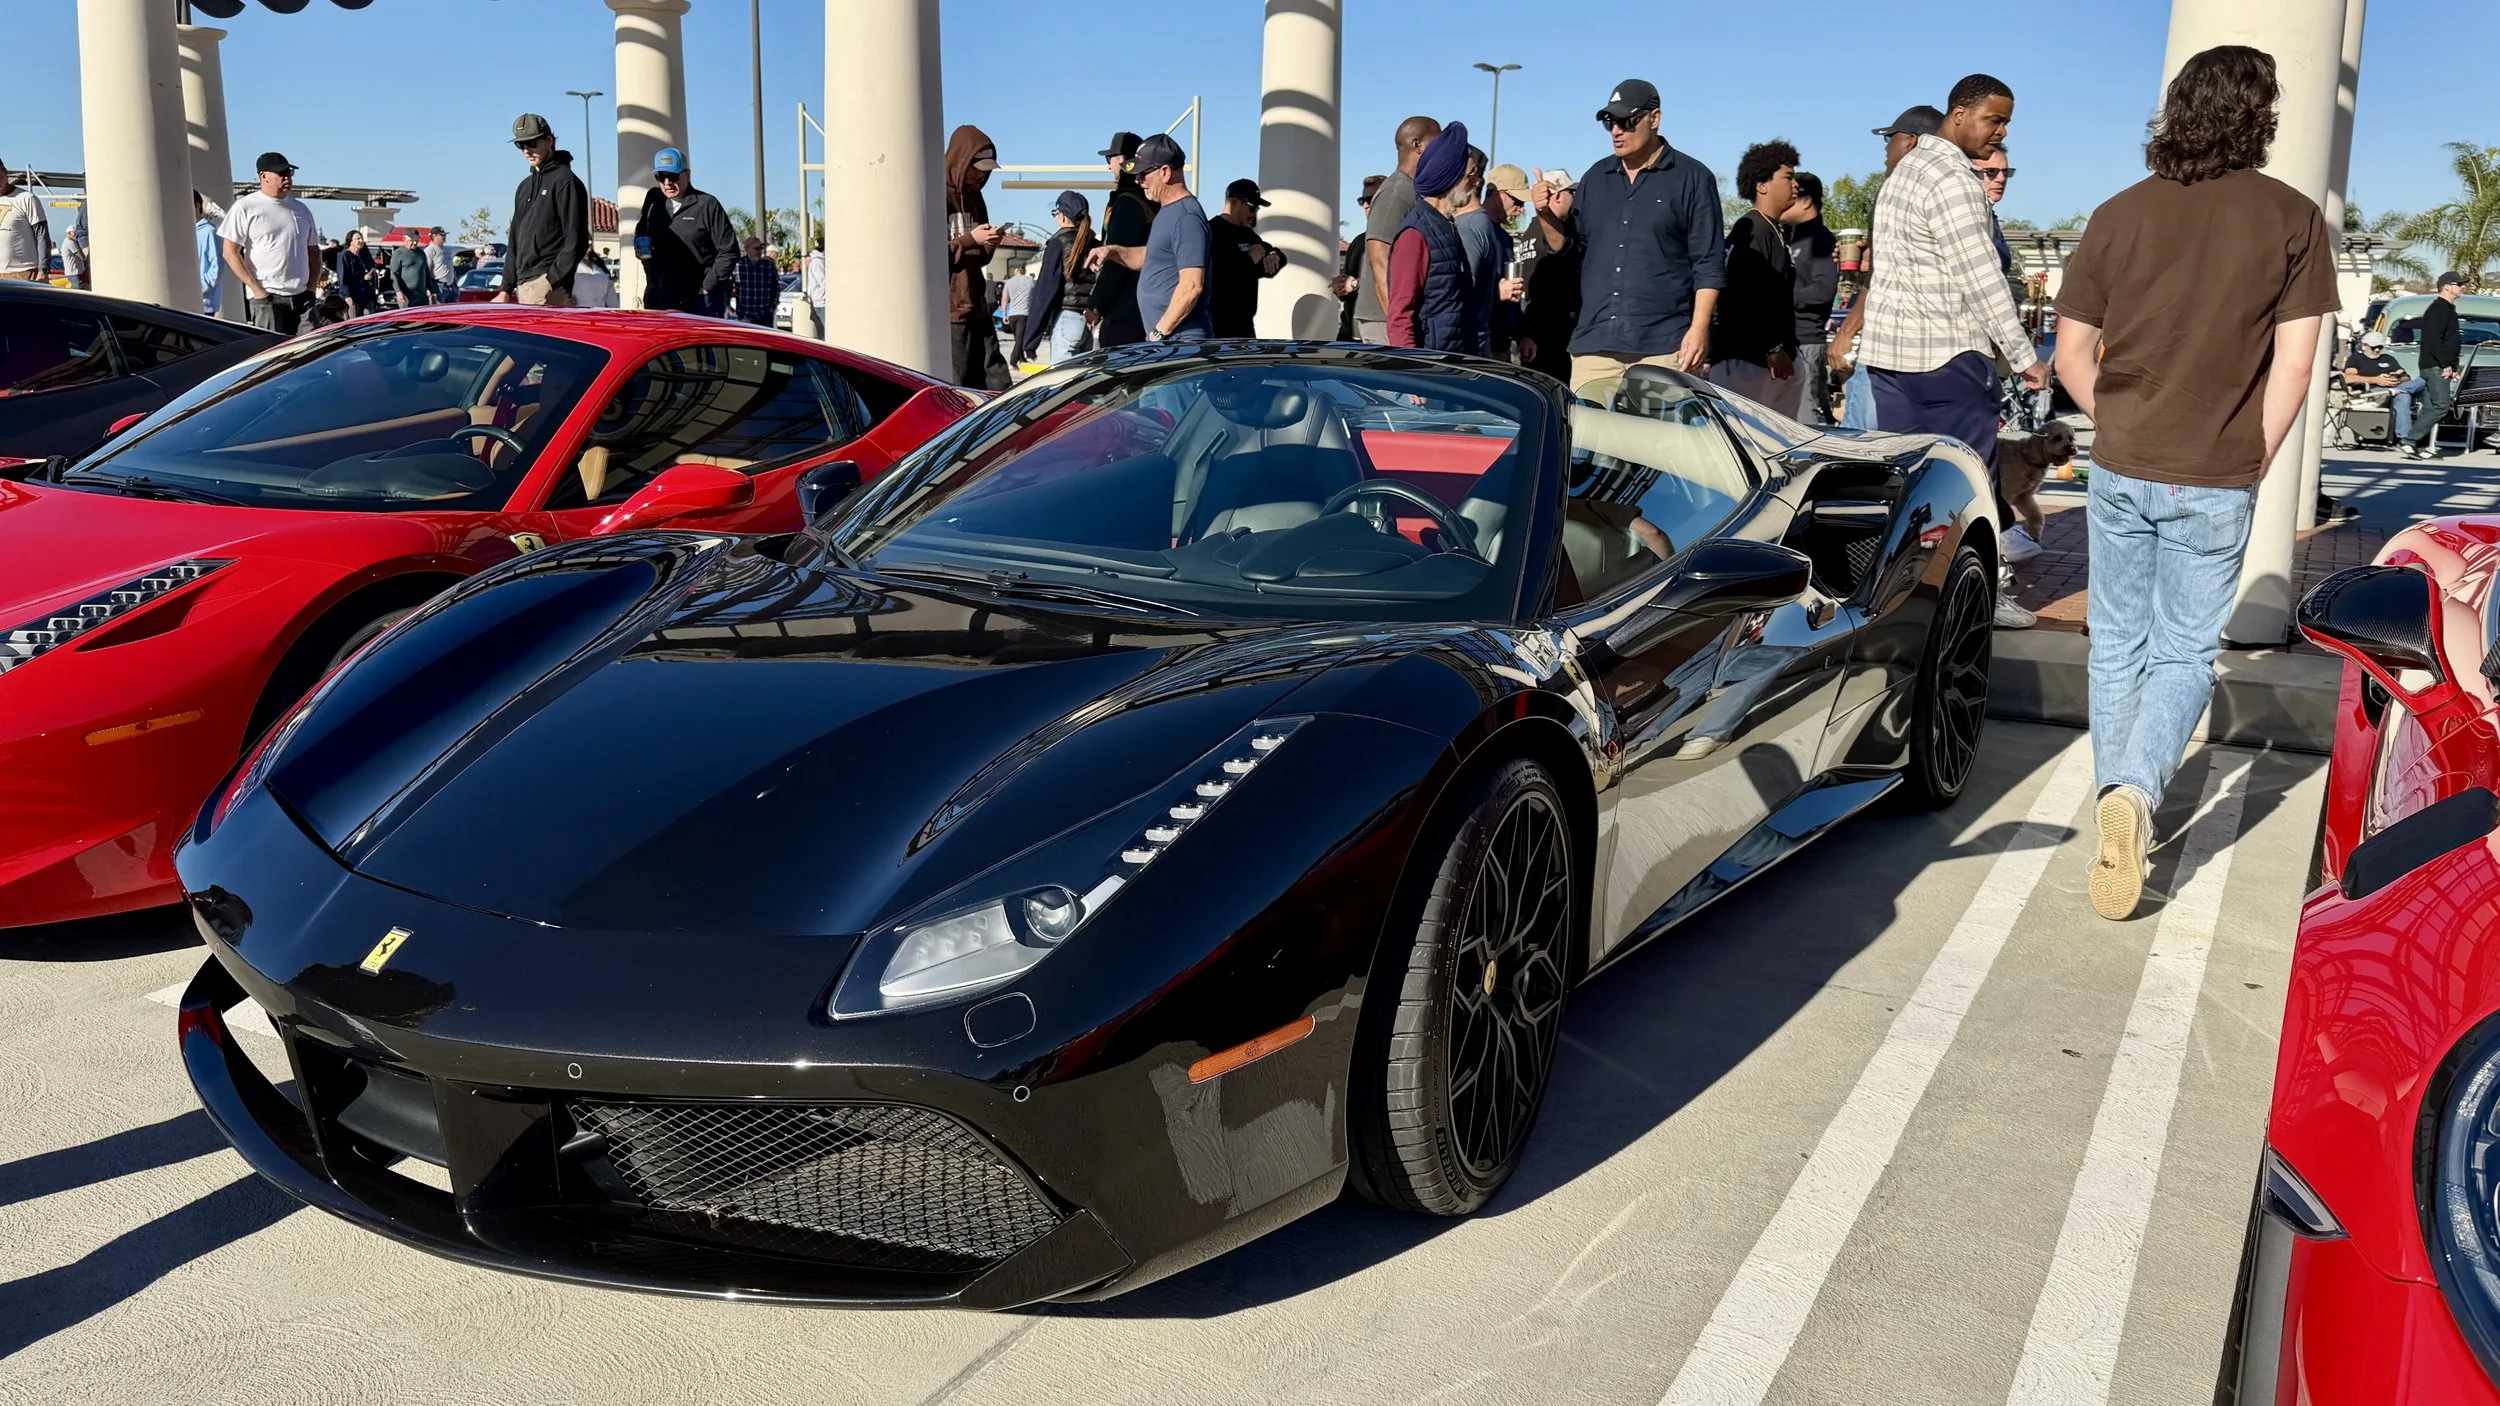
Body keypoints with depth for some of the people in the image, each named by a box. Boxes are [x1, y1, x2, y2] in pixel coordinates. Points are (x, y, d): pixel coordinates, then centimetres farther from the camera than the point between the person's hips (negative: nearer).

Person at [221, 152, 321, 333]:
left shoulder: (300, 209, 17)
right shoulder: (245, 208, -1)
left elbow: (312, 251, 22)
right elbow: (231, 253, -5)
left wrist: (311, 287, 8)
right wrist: (257, 289, -12)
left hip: (300, 298, 5)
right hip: (267, 298, -5)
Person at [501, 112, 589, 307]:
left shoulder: (565, 180, -3)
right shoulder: (524, 186, 22)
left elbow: (576, 240, -11)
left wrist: (553, 280, -17)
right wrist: (506, 289, 17)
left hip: (548, 286, -8)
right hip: (523, 283, 8)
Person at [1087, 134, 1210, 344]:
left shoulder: (1186, 217, -16)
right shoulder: (1167, 211, 17)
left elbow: (1192, 286, -23)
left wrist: (1160, 331, -19)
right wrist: (1113, 252, 16)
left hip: (1181, 341, -10)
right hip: (1160, 341, 10)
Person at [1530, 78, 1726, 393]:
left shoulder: (1692, 178, 3)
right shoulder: (1595, 177, 17)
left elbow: (1709, 264, -1)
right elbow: (1564, 245, 20)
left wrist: (1699, 328, -10)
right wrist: (1547, 215, -1)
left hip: (1664, 346, -4)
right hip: (1594, 343, 4)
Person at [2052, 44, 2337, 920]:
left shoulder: (2118, 216, -1)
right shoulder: (2292, 219, -6)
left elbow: (2072, 356, 2)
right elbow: (2293, 365, -7)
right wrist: (2254, 462, 5)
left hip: (2122, 471, 2)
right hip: (2217, 484, -2)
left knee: (2118, 646, 16)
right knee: (2186, 652, 6)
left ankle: (2118, 801, 22)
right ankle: (2136, 791, -17)